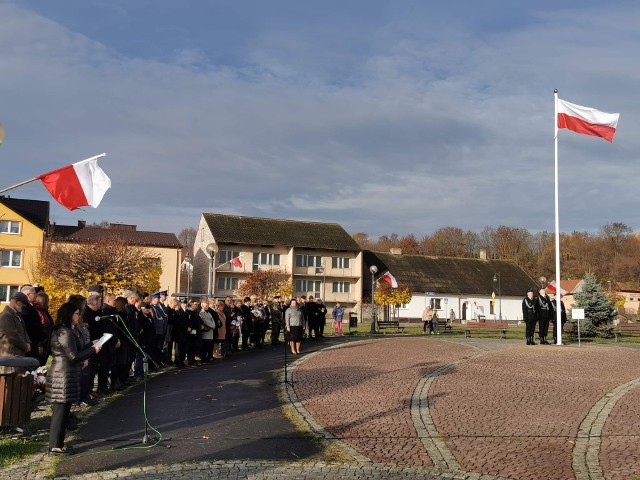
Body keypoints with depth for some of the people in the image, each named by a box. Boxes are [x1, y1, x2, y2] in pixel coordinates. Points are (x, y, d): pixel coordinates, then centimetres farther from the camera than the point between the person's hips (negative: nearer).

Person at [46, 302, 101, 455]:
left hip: (62, 375, 10)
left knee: (61, 412, 14)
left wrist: (91, 345, 14)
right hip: (64, 376, -10)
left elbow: (75, 350, 19)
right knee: (61, 411, -4)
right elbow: (74, 356, -20)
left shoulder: (61, 330, 16)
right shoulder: (65, 332, -17)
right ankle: (55, 446, 1)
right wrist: (93, 350, -11)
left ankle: (57, 443, 20)